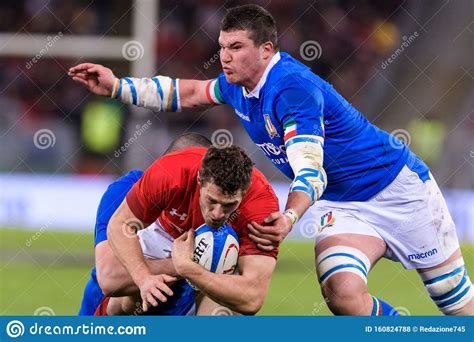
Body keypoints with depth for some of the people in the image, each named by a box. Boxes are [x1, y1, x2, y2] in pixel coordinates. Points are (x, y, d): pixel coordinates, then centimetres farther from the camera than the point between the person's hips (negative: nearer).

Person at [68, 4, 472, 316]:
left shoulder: (293, 87, -30)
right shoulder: (236, 85, -4)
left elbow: (311, 171, -39)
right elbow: (187, 93, 16)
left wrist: (289, 218, -57)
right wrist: (117, 86, 10)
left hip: (399, 188, -7)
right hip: (341, 205, 7)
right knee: (341, 293, -21)